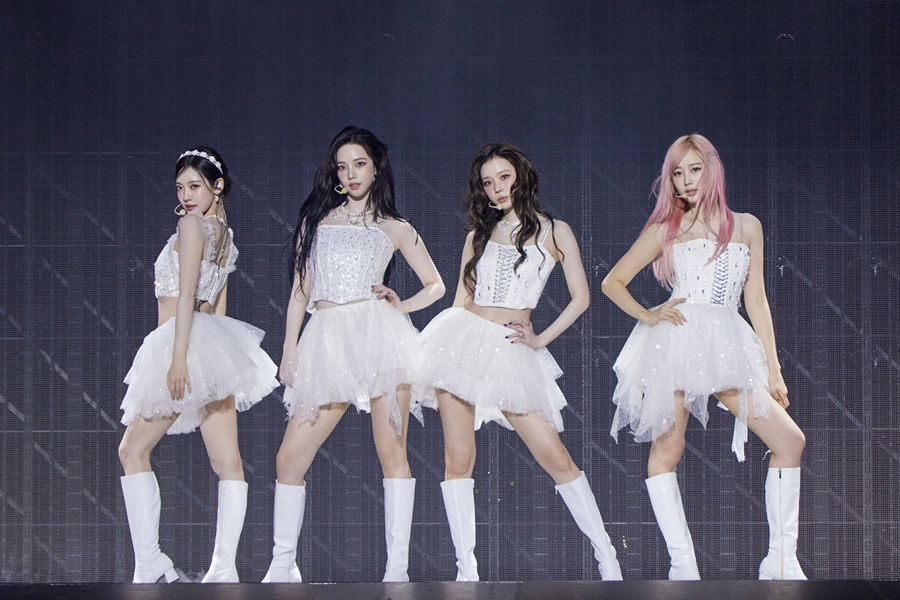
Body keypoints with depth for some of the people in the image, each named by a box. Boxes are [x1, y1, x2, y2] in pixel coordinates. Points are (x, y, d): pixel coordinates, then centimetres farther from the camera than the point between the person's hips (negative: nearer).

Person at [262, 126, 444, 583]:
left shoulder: (395, 229, 14)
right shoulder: (315, 220, 19)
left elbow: (434, 285, 22)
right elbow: (300, 290, 16)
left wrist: (402, 306, 4)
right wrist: (289, 348, 7)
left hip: (379, 334, -2)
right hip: (326, 340, 2)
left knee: (391, 451, -7)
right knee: (290, 457, -4)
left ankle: (397, 567, -6)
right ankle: (282, 565, 7)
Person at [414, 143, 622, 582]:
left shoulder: (554, 232, 8)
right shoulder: (479, 235, 16)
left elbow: (581, 298, 8)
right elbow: (462, 297, 16)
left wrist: (540, 339, -1)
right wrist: (439, 345, 7)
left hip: (512, 351, -2)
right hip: (463, 341, 3)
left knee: (556, 459, -8)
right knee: (458, 460, -5)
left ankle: (606, 555, 1)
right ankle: (466, 569, -3)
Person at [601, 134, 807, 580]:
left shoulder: (746, 226, 16)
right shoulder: (666, 229, 10)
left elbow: (756, 300, 16)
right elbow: (613, 282, 13)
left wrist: (773, 367, 11)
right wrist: (648, 316, -3)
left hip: (728, 345, 3)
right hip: (676, 341, -2)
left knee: (790, 439, -6)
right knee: (666, 449, -9)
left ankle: (781, 561, -1)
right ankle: (682, 565, -8)